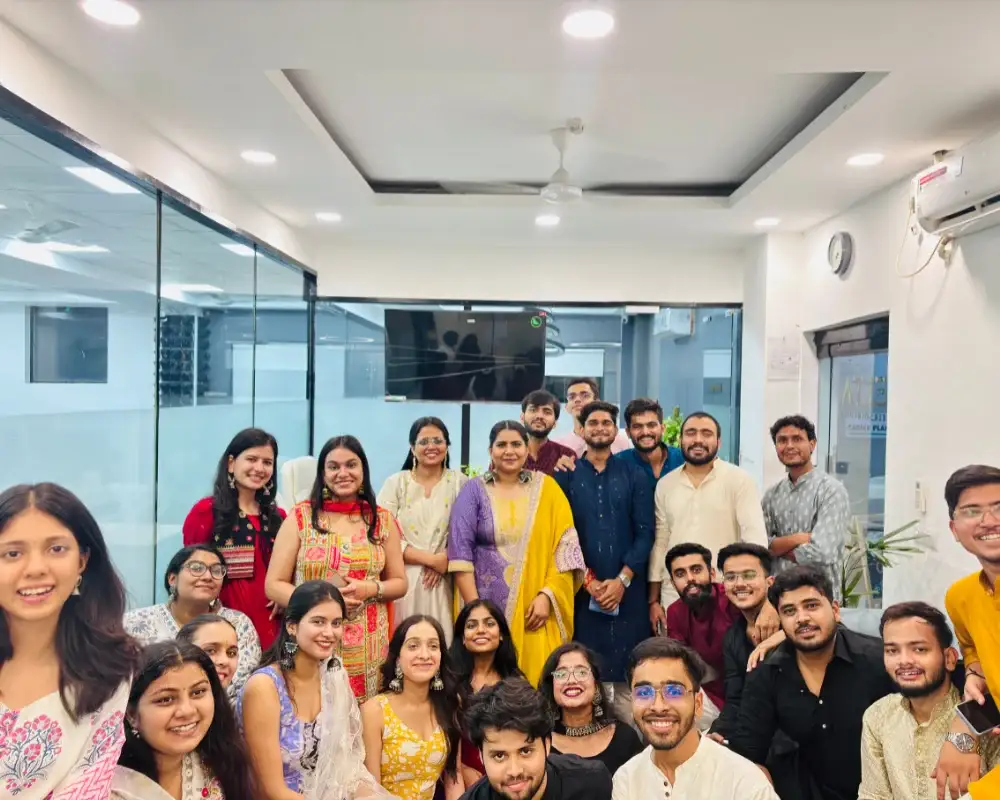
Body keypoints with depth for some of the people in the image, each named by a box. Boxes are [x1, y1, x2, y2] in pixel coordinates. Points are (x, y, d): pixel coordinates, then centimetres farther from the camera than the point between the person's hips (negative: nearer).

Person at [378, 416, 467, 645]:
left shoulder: (459, 482, 6)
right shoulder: (396, 483, 3)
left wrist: (444, 562, -13)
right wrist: (431, 559, -10)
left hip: (441, 584, 1)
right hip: (402, 581, 0)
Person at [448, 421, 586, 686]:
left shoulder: (547, 488, 5)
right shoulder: (474, 490, 2)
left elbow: (564, 547, 1)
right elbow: (460, 551, -3)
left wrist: (547, 595, -10)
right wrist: (474, 608, -11)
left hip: (536, 606, 1)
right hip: (488, 604, 0)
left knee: (536, 677, 1)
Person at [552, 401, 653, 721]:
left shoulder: (634, 476, 7)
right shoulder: (566, 476, 7)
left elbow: (644, 532, 1)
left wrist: (622, 580, -9)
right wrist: (588, 580, -7)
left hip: (627, 589, 0)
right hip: (581, 589, 0)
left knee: (627, 671, 2)